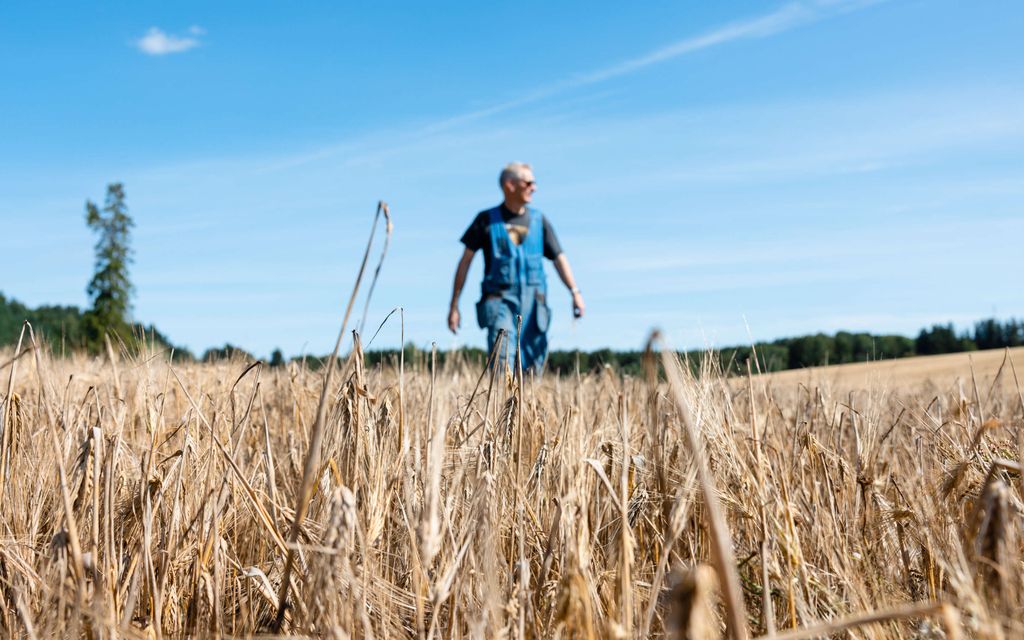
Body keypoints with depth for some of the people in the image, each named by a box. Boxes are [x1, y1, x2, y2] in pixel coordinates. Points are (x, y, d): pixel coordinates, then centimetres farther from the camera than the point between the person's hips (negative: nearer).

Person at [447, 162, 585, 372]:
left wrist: (575, 292, -7)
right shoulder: (487, 220, 5)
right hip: (499, 301, -3)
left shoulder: (539, 220, 12)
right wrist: (454, 305, 3)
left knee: (531, 370, 3)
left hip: (532, 303, 3)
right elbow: (465, 261, 6)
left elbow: (558, 258, 9)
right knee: (502, 364, -19)